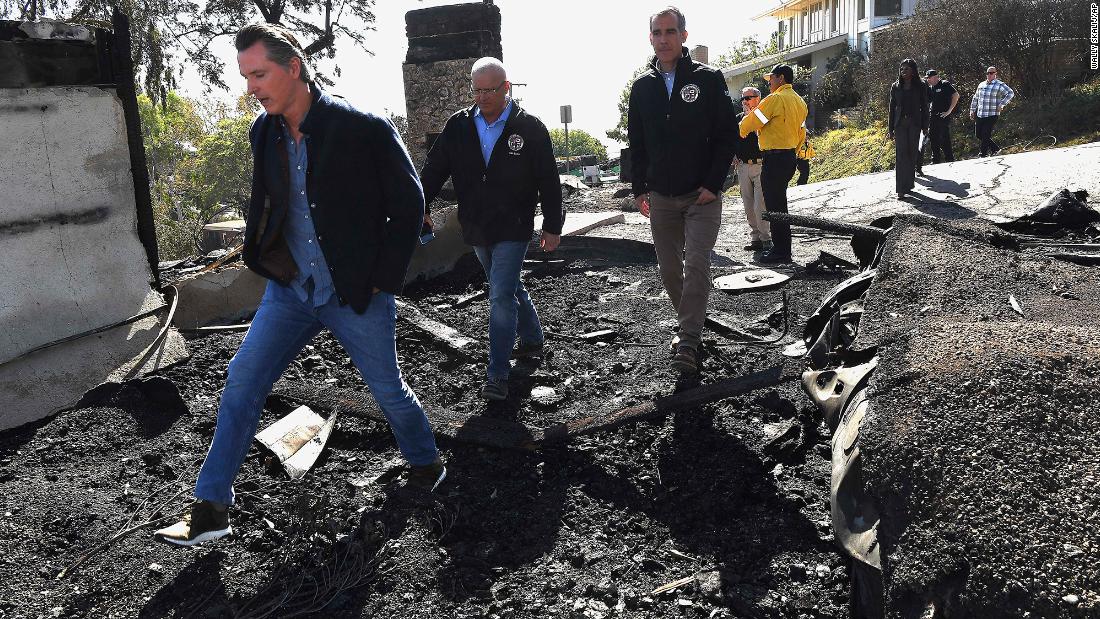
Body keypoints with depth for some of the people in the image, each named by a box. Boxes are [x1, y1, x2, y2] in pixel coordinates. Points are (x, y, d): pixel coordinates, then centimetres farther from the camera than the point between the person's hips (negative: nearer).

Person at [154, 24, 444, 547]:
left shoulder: (364, 129, -15)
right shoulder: (264, 133, 3)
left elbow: (408, 203, -10)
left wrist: (382, 280, -11)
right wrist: (265, 260, 10)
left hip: (356, 294, -5)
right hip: (290, 289, 5)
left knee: (389, 391, 8)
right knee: (242, 381, -1)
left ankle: (426, 464, 37)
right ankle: (211, 508, 9)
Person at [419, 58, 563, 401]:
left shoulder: (529, 128, -8)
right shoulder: (458, 126, 2)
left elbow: (548, 181, -4)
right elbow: (435, 167, 6)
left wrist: (552, 226, -4)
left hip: (513, 230, -5)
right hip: (476, 230, 5)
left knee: (501, 297, -11)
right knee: (509, 288, 20)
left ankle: (497, 374, -4)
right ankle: (532, 339, 42)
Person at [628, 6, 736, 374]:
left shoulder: (708, 79, -2)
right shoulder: (642, 87, 8)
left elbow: (726, 136, -4)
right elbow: (636, 143, 14)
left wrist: (713, 184, -12)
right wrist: (639, 188, 8)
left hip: (702, 194, -4)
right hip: (660, 197, 4)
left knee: (697, 265, -14)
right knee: (670, 270, 10)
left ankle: (688, 343, -11)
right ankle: (690, 326, 29)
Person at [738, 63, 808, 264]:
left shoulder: (775, 99, -13)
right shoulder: (799, 101, 16)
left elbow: (751, 121, -8)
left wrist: (739, 131, 10)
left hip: (775, 158, -9)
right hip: (790, 157, 9)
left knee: (775, 206, -5)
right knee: (779, 205, 15)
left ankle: (780, 252, -2)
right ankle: (782, 249, 21)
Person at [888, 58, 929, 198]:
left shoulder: (920, 86, 3)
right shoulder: (895, 86, 7)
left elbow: (924, 107, 4)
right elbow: (892, 107, 8)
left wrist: (925, 127, -1)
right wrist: (891, 129, 5)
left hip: (914, 124, 0)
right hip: (900, 124, 0)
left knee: (912, 154, 5)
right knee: (900, 155, -8)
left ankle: (909, 184, 17)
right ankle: (901, 189, -12)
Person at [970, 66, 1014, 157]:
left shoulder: (1000, 85, -3)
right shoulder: (981, 85, 15)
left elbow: (1010, 93, -13)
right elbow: (975, 98, 24)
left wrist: (1001, 104, -18)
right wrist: (972, 111, 20)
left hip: (991, 115, -6)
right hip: (979, 115, 6)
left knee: (986, 136, -7)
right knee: (978, 135, 7)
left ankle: (983, 154, 3)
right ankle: (995, 148, 23)